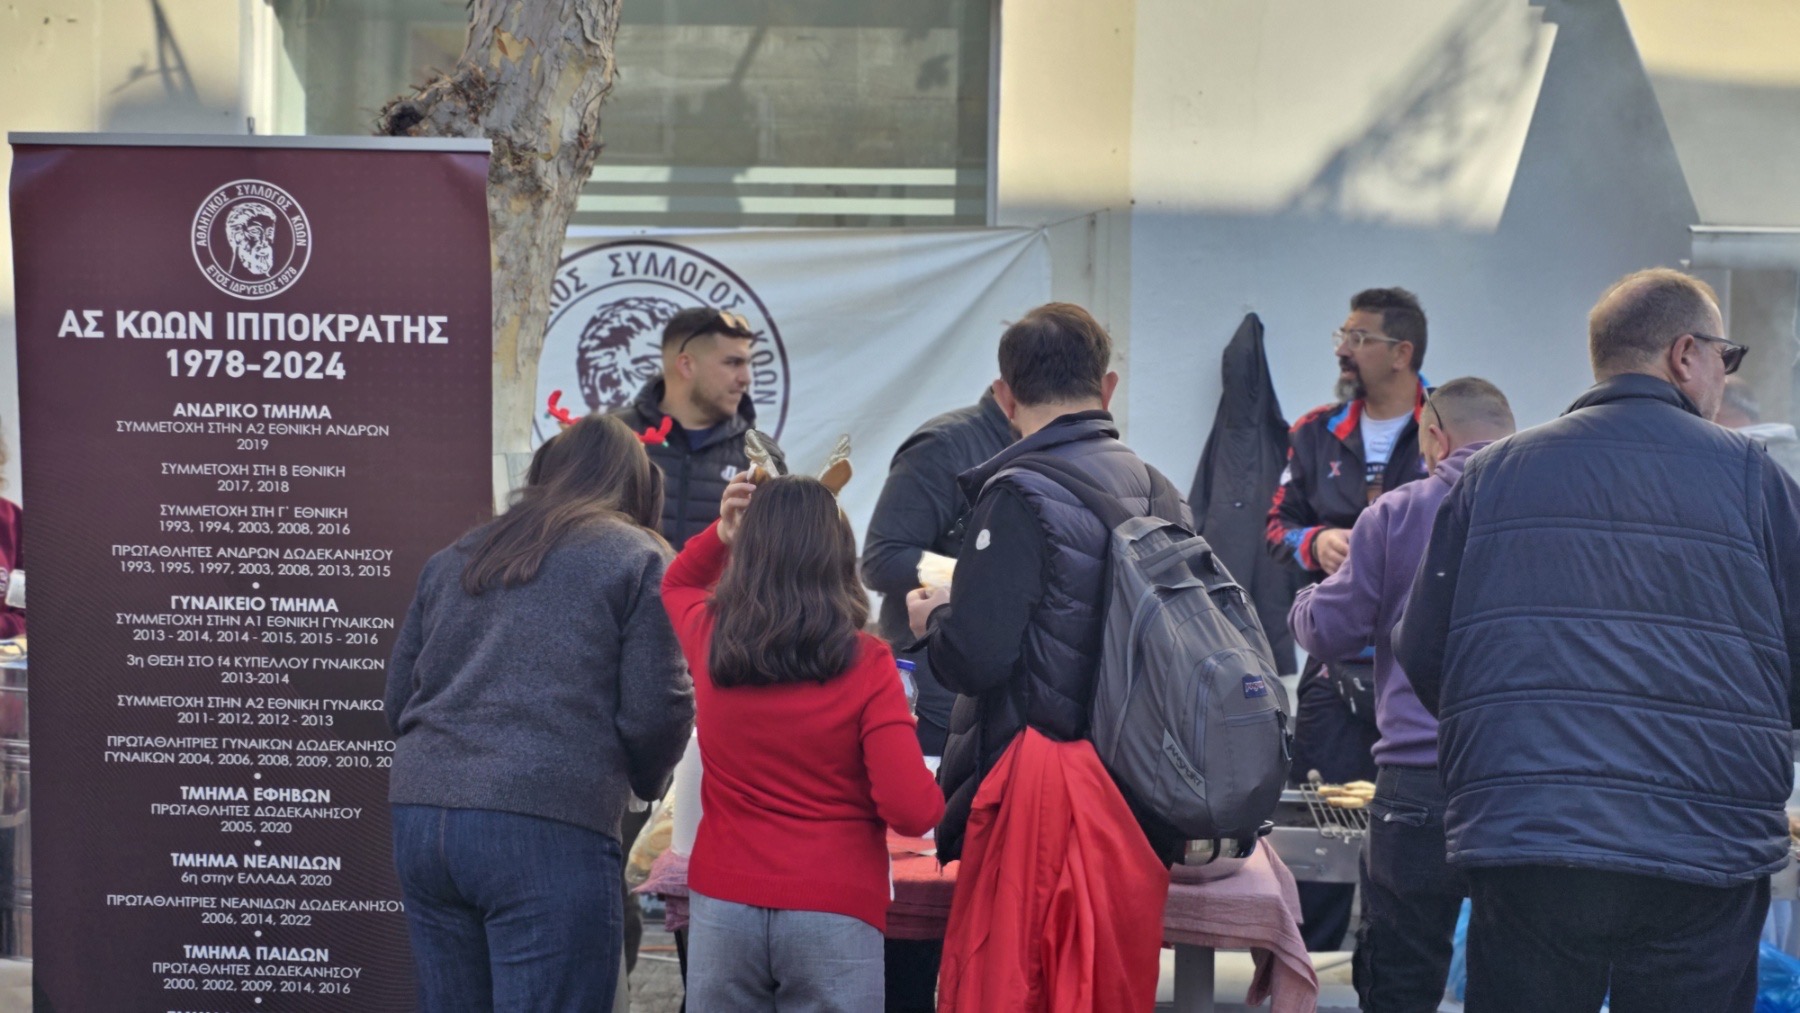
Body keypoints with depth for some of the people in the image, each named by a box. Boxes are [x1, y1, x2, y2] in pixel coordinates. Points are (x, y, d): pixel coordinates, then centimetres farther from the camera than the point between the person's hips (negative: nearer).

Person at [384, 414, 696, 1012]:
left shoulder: (454, 558, 21)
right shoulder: (637, 558, 4)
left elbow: (398, 700, 20)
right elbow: (656, 710, -4)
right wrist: (644, 782, 16)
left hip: (419, 818, 6)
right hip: (547, 828, -6)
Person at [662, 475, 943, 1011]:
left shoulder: (709, 640, 0)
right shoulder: (866, 664, -11)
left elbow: (675, 584, 26)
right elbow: (912, 811, -14)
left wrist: (720, 534, 9)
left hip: (723, 906, 3)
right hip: (834, 915, -3)